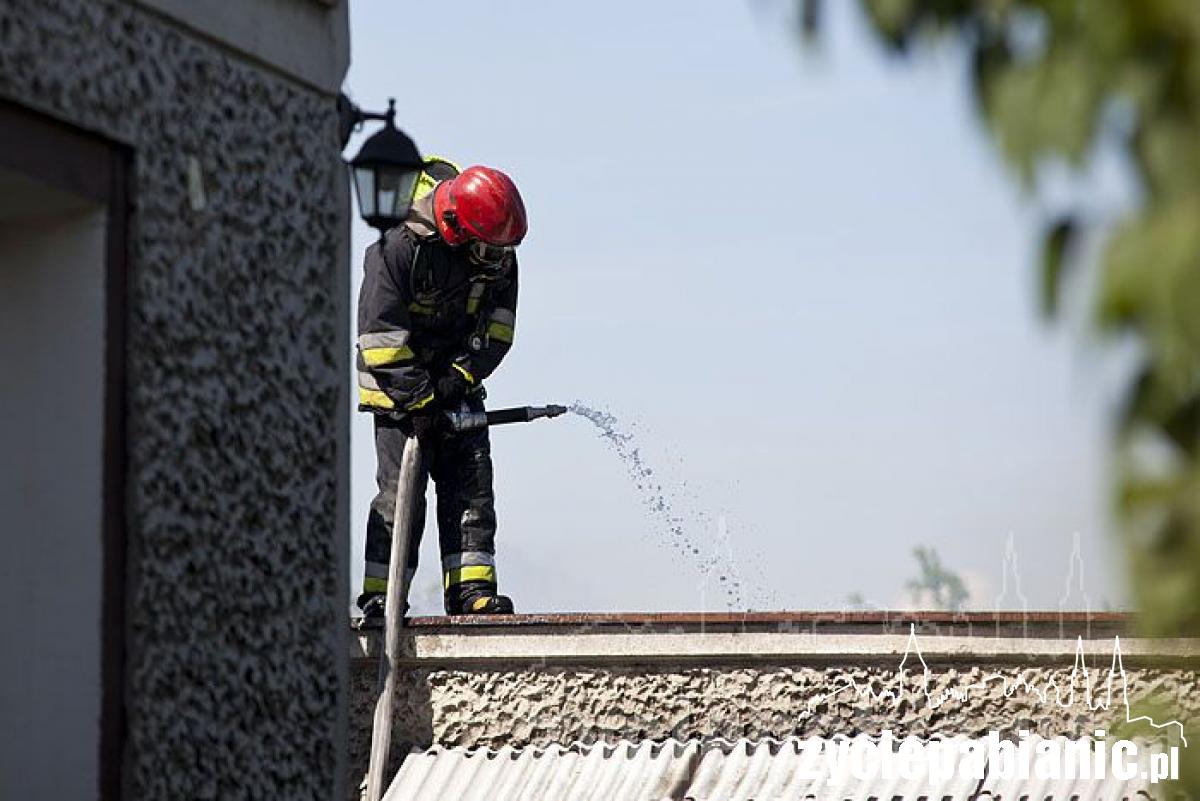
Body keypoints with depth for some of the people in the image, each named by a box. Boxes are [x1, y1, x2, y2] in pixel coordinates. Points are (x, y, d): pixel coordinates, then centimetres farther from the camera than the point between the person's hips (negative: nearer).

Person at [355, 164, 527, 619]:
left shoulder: (499, 255, -6)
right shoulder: (399, 248, -24)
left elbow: (497, 327, 0)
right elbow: (380, 335, -23)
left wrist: (460, 377, -13)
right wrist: (418, 399, -23)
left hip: (457, 380, 5)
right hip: (398, 382, -5)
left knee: (472, 483, -3)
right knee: (401, 490, -11)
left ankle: (472, 589, -4)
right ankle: (379, 596, -7)